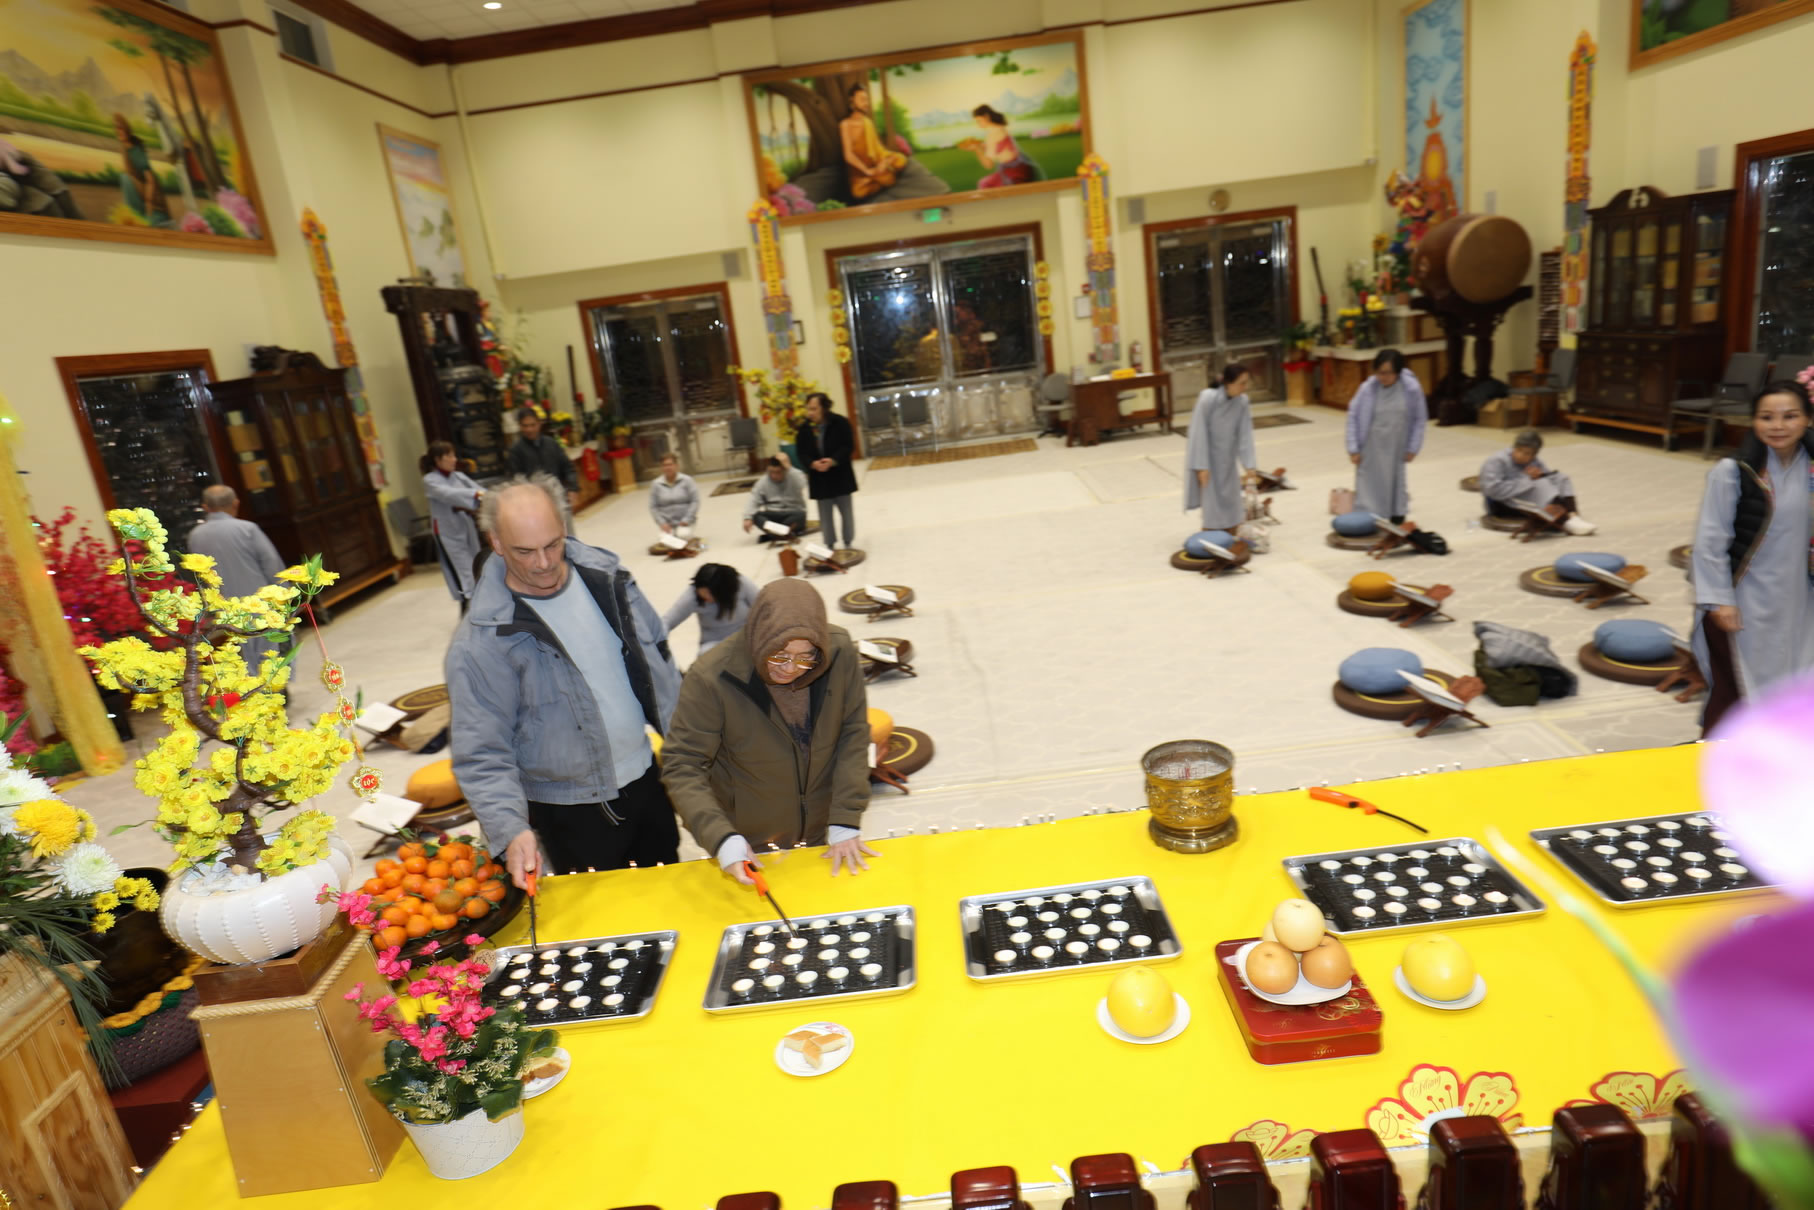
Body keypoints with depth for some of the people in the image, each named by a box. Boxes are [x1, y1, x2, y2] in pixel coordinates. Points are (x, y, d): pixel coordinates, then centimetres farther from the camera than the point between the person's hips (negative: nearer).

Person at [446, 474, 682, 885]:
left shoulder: (605, 576, -5)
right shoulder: (483, 638, -20)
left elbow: (660, 662, 6)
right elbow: (481, 754, -19)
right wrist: (511, 830, -31)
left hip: (650, 777, 4)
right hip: (575, 811, -4)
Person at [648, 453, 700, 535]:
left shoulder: (687, 480, -4)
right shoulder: (656, 484, 0)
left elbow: (695, 501, -6)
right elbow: (653, 507, 1)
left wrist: (686, 520, -14)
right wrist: (662, 523, -10)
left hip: (685, 522, -1)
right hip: (667, 524, 1)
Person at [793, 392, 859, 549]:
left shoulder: (840, 423, -10)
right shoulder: (804, 429, -1)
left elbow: (849, 446, -12)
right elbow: (801, 453, -2)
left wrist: (833, 461, -26)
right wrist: (813, 464, -23)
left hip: (841, 476, -2)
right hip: (819, 479, 2)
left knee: (846, 510, 8)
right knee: (825, 515, 6)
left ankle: (848, 544, 22)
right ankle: (830, 546, 15)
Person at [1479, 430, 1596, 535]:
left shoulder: (1534, 462, 13)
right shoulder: (1496, 462, -12)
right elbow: (1494, 490, -26)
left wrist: (1541, 475, -15)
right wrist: (1528, 481, -23)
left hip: (1531, 504, 8)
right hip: (1503, 505, -8)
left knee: (1561, 478, -3)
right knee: (1541, 485, -28)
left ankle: (1572, 514, -25)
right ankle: (1566, 521, -41)